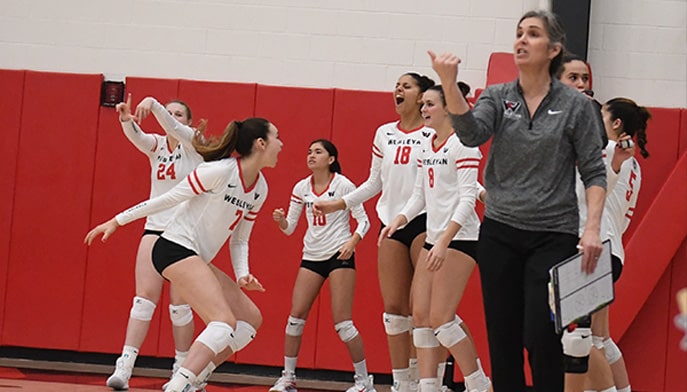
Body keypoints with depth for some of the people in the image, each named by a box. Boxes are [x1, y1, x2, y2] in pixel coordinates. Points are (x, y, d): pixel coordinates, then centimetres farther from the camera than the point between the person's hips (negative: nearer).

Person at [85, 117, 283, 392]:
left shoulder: (260, 189, 8)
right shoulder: (219, 171, -17)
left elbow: (239, 240, 16)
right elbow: (168, 198, -10)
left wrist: (242, 275, -1)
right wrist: (118, 220, -5)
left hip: (197, 260, 9)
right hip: (175, 248, -9)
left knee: (251, 318, 6)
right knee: (225, 322, -23)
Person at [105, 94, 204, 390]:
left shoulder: (193, 142, -1)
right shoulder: (155, 144, 8)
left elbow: (173, 128, -22)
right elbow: (135, 136, -14)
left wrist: (152, 103, -40)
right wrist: (127, 120, -37)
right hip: (155, 229, 3)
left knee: (180, 305, 0)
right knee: (144, 298, -8)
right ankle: (124, 368, -15)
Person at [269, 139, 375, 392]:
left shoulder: (343, 184, -7)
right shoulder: (301, 188, 6)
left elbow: (363, 220, -5)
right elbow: (289, 228, 9)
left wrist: (352, 241, -22)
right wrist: (281, 220, -13)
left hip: (339, 256, -5)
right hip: (311, 257, 5)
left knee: (342, 322, -8)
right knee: (296, 316, -1)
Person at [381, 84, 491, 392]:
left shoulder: (462, 144, -11)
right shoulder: (427, 146, 13)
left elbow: (467, 199, -17)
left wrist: (444, 241, -25)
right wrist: (398, 220, -2)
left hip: (460, 238, -9)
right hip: (433, 239, 9)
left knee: (441, 318, -11)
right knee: (421, 315, 3)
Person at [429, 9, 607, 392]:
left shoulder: (576, 105, -1)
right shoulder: (497, 97, 5)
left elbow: (594, 171, -1)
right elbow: (472, 133, -15)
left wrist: (592, 228, -14)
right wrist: (450, 84, -31)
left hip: (553, 236, -3)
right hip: (500, 234, 3)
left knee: (540, 338, -10)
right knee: (502, 339, 5)